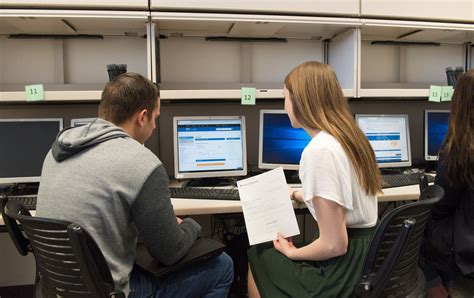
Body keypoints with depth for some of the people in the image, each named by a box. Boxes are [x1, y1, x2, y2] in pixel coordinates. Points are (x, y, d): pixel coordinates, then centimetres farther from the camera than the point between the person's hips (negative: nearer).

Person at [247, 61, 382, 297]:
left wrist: (291, 252, -7)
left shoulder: (318, 151, -26)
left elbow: (334, 245, -25)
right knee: (267, 251, 21)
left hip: (344, 266, -8)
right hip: (365, 252, 8)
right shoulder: (348, 135, 4)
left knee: (258, 257, 13)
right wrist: (296, 195, 31)